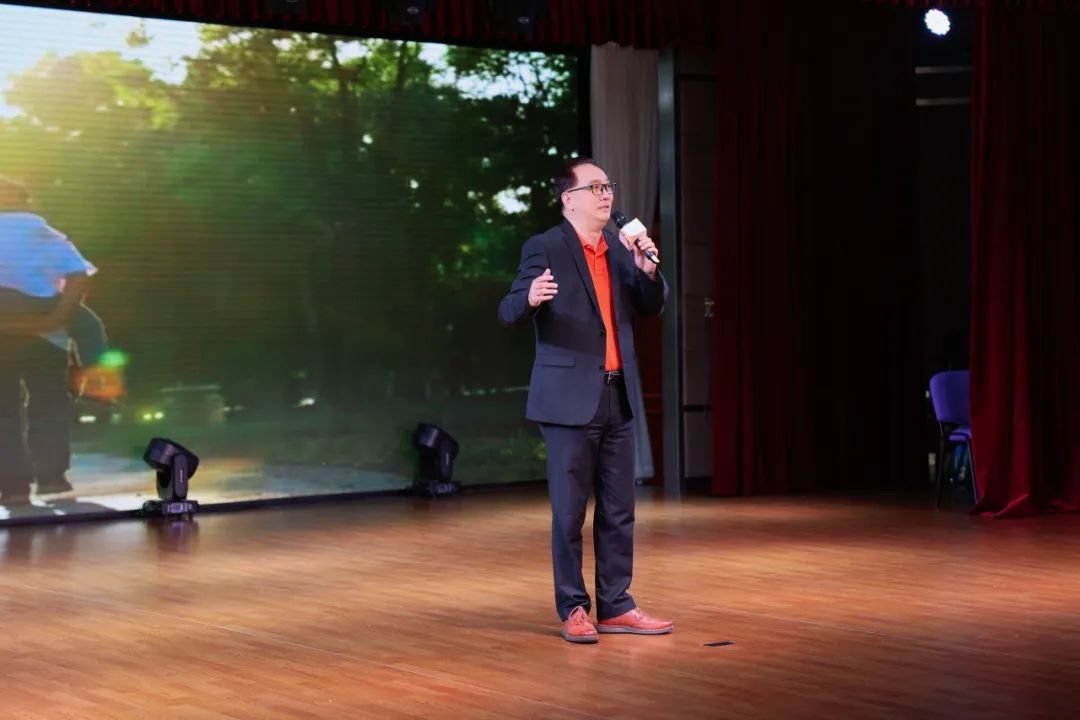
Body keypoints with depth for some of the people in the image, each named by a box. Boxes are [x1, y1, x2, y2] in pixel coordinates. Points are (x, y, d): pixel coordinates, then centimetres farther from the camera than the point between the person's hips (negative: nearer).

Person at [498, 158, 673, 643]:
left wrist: (647, 269, -6)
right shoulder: (544, 249, -7)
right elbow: (509, 312, -14)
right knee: (569, 511, 1)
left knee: (618, 510, 9)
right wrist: (531, 297, -36)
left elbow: (652, 306, 13)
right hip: (570, 399, -6)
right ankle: (573, 609, 10)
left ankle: (615, 606, 17)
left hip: (618, 397, 6)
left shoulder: (620, 247, 11)